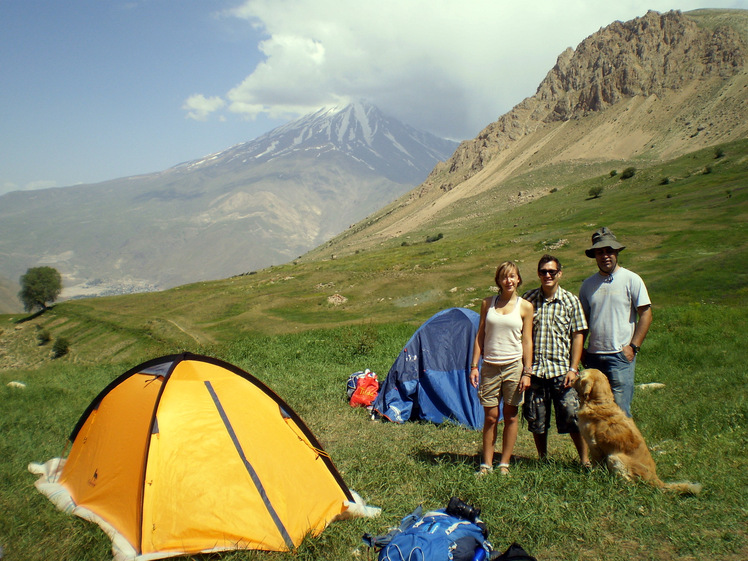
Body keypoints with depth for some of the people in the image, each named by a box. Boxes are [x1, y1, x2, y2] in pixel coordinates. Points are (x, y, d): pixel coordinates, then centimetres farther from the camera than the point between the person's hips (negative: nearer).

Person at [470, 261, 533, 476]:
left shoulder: (525, 307, 1)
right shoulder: (488, 303, 5)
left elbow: (527, 341, 1)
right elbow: (479, 337, 8)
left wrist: (527, 371, -5)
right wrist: (474, 366, 3)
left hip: (514, 366, -1)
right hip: (490, 367, 1)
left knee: (511, 416, 5)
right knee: (491, 416, 3)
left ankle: (504, 464, 17)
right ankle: (486, 464, 13)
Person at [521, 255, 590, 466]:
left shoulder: (571, 301, 1)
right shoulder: (528, 299, 3)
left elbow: (578, 336, 1)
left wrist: (573, 368, -7)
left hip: (562, 369, -1)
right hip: (535, 370, 2)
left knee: (572, 417, -4)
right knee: (536, 420, 8)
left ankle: (585, 461, 13)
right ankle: (543, 460, 25)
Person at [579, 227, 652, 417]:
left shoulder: (631, 280, -2)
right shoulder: (588, 284, 10)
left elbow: (646, 315, -5)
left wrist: (633, 346, -10)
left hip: (620, 356, -4)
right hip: (593, 356, 5)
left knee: (620, 411, -5)